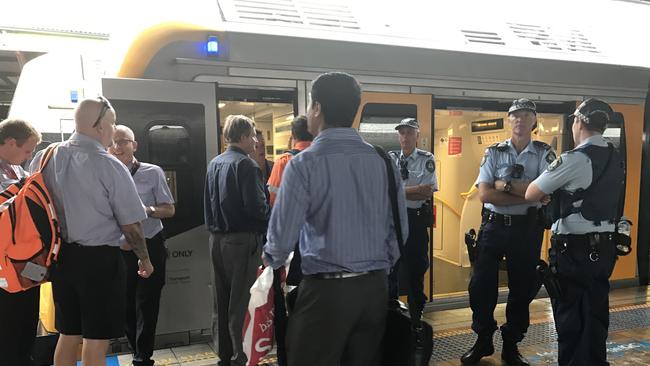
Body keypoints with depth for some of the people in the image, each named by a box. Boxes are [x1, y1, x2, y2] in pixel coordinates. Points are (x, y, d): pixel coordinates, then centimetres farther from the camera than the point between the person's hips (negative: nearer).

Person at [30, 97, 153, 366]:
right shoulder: (109, 165, -16)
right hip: (98, 259, -6)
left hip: (61, 256, 6)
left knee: (68, 334, 20)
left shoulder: (43, 158, 0)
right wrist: (144, 259, 4)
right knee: (96, 340, 6)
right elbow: (130, 224, -12)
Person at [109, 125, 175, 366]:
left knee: (146, 306, 3)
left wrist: (148, 210, -21)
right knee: (125, 306, 13)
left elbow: (169, 209, -2)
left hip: (150, 247, -3)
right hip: (118, 249, 3)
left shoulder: (152, 173, -5)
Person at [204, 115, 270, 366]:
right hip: (242, 240, -8)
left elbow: (210, 203, 14)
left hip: (217, 239, 8)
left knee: (221, 301, 15)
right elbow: (256, 207, -20)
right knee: (241, 302, 0)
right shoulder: (245, 164, -15)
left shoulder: (214, 164, 9)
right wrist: (273, 218, -3)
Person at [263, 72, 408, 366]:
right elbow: (400, 229, 7)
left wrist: (272, 260, 12)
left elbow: (282, 239, -10)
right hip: (375, 288, 5)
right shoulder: (382, 161, 3)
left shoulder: (304, 164, -11)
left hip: (325, 291, -5)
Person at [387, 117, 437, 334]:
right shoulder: (390, 158, 6)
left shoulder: (427, 159, 1)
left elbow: (428, 192, -11)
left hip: (417, 219, -1)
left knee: (416, 270, 8)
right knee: (389, 269, 8)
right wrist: (414, 190, -15)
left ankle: (416, 319, 23)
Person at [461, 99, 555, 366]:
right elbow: (484, 194, -10)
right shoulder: (494, 152, 2)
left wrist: (505, 185, -14)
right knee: (481, 286, 4)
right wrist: (527, 196, -15)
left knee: (522, 289, 10)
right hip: (493, 226, 0)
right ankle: (483, 342, 24)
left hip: (527, 228, 0)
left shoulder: (545, 153, 2)